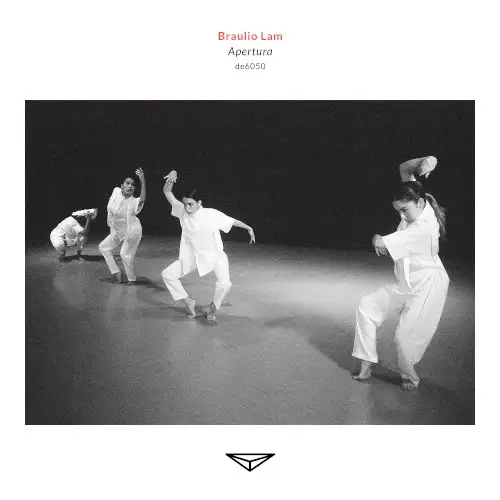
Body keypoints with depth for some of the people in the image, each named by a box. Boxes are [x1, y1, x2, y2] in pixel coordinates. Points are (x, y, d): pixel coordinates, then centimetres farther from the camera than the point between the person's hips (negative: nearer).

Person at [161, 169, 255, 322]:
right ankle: (188, 302, 11)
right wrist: (172, 176, -29)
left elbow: (232, 221, -4)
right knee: (167, 274, -5)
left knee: (224, 284, -26)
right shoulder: (182, 211, -11)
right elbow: (167, 192, -11)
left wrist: (248, 228, 6)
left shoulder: (212, 214, -20)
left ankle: (213, 307, 7)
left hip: (215, 255, -4)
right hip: (193, 256, 4)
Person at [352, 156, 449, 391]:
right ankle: (366, 365, 9)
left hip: (428, 286, -9)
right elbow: (404, 169, 4)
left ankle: (409, 376, 27)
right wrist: (424, 161, -16)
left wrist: (378, 240, -3)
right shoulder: (416, 204, -3)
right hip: (405, 284, 9)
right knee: (366, 306, 1)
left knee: (406, 337, -6)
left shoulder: (425, 228, -29)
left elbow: (381, 243, -27)